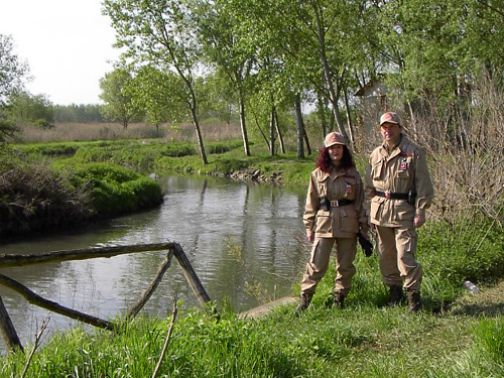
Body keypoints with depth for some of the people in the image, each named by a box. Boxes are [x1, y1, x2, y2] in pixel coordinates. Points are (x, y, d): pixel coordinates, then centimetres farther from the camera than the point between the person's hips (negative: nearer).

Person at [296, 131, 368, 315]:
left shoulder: (353, 174, 7)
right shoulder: (318, 174, 4)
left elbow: (360, 202, 9)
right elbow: (311, 202, 6)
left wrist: (363, 226, 6)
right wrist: (309, 226, 2)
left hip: (348, 224, 2)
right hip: (324, 222, -1)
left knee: (345, 265, 9)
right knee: (317, 264, -5)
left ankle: (339, 299, 23)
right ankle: (304, 299, 3)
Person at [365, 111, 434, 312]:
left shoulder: (414, 153, -3)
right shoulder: (376, 154, 11)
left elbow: (423, 184, -4)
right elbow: (369, 185, 17)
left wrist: (421, 211, -10)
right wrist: (372, 212, 12)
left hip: (404, 210, -5)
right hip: (380, 210, 5)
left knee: (405, 254, -10)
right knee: (386, 254, 11)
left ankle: (413, 294, 3)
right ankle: (394, 290, 25)